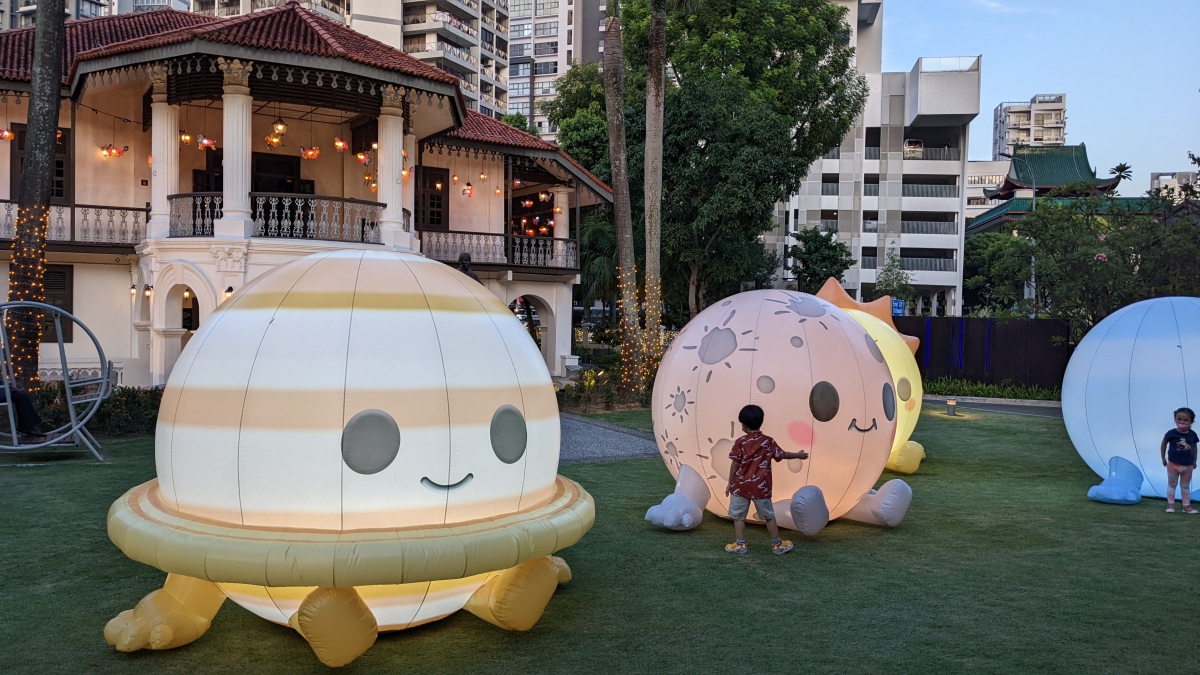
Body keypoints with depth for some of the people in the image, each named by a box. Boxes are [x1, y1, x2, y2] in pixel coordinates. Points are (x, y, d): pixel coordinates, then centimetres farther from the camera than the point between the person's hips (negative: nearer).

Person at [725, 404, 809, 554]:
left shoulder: (740, 443, -9)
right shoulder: (768, 441, -1)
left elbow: (735, 465, -9)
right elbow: (782, 455, 12)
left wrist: (730, 484, 1)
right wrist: (798, 455, 30)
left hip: (741, 486, -2)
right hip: (761, 487, 3)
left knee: (738, 516, 10)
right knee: (769, 516, 14)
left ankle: (740, 545, 10)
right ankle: (777, 544, 21)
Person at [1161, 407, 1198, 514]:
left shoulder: (1192, 435, -8)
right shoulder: (1171, 433, -15)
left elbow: (1194, 447, 6)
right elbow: (1163, 444, -2)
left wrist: (1194, 461, 11)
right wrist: (1163, 458, 1)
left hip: (1187, 465, 2)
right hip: (1173, 464, -2)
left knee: (1185, 486, 13)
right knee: (1172, 484, 9)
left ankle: (1187, 506, 21)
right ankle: (1170, 505, 15)